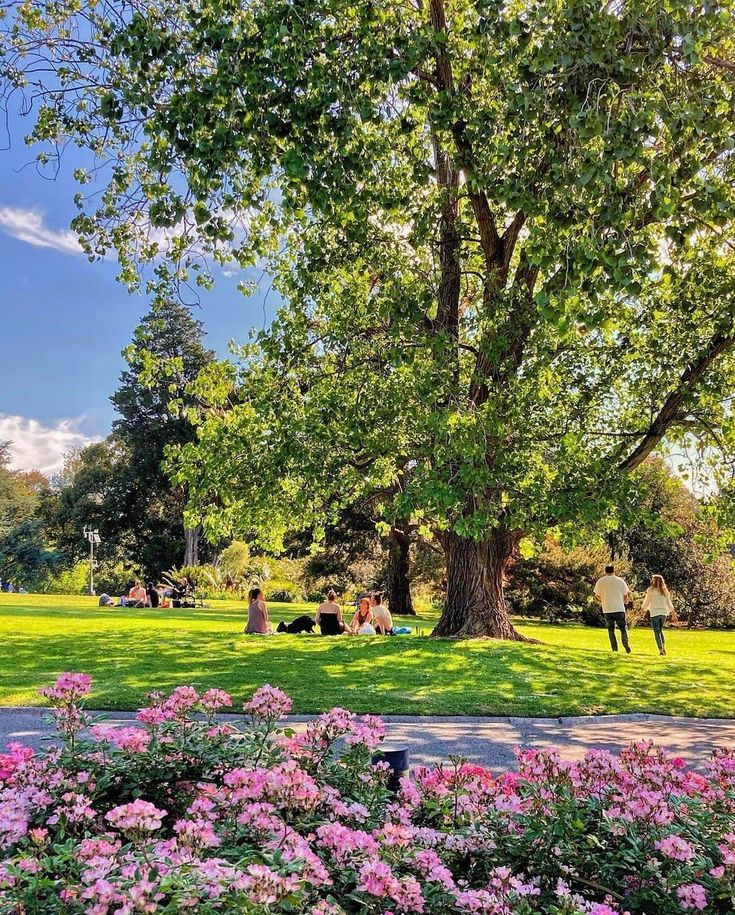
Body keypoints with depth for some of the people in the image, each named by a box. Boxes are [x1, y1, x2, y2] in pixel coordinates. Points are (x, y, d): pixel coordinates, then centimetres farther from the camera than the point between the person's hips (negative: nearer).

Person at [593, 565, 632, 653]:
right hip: (619, 608, 0)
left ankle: (614, 648, 3)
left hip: (607, 609, 0)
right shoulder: (620, 581, 2)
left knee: (611, 629, 8)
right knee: (623, 627, 9)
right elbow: (625, 595, 3)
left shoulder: (601, 581, 0)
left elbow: (597, 595, 1)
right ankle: (625, 643, -14)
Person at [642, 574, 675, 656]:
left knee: (657, 632, 1)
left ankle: (661, 650, -4)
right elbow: (669, 604, 11)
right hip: (664, 613, 5)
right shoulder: (665, 591, 9)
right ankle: (664, 648, 11)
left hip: (654, 613, -5)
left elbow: (646, 603, -2)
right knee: (660, 630, 20)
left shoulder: (651, 590, -5)